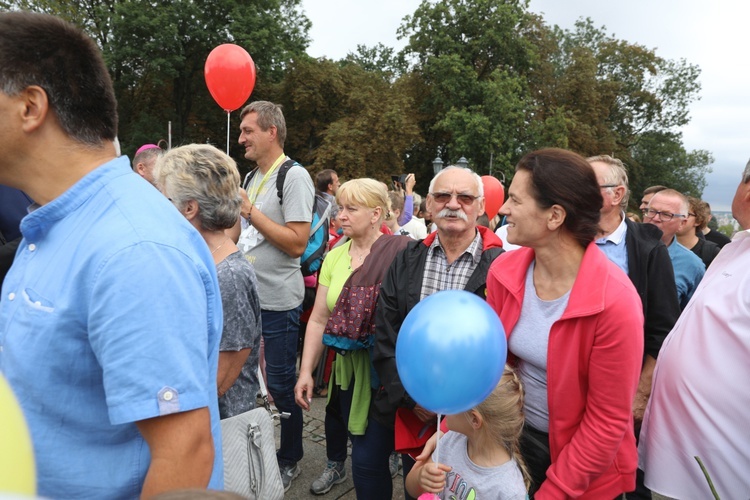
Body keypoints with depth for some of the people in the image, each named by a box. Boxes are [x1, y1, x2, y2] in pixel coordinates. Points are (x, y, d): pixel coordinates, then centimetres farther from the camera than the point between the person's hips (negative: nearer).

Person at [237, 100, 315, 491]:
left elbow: (297, 242, -21)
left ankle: (289, 461, 25)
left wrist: (249, 211, -19)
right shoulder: (253, 177, 12)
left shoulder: (294, 176, -13)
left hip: (277, 302, -8)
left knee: (281, 384, 5)